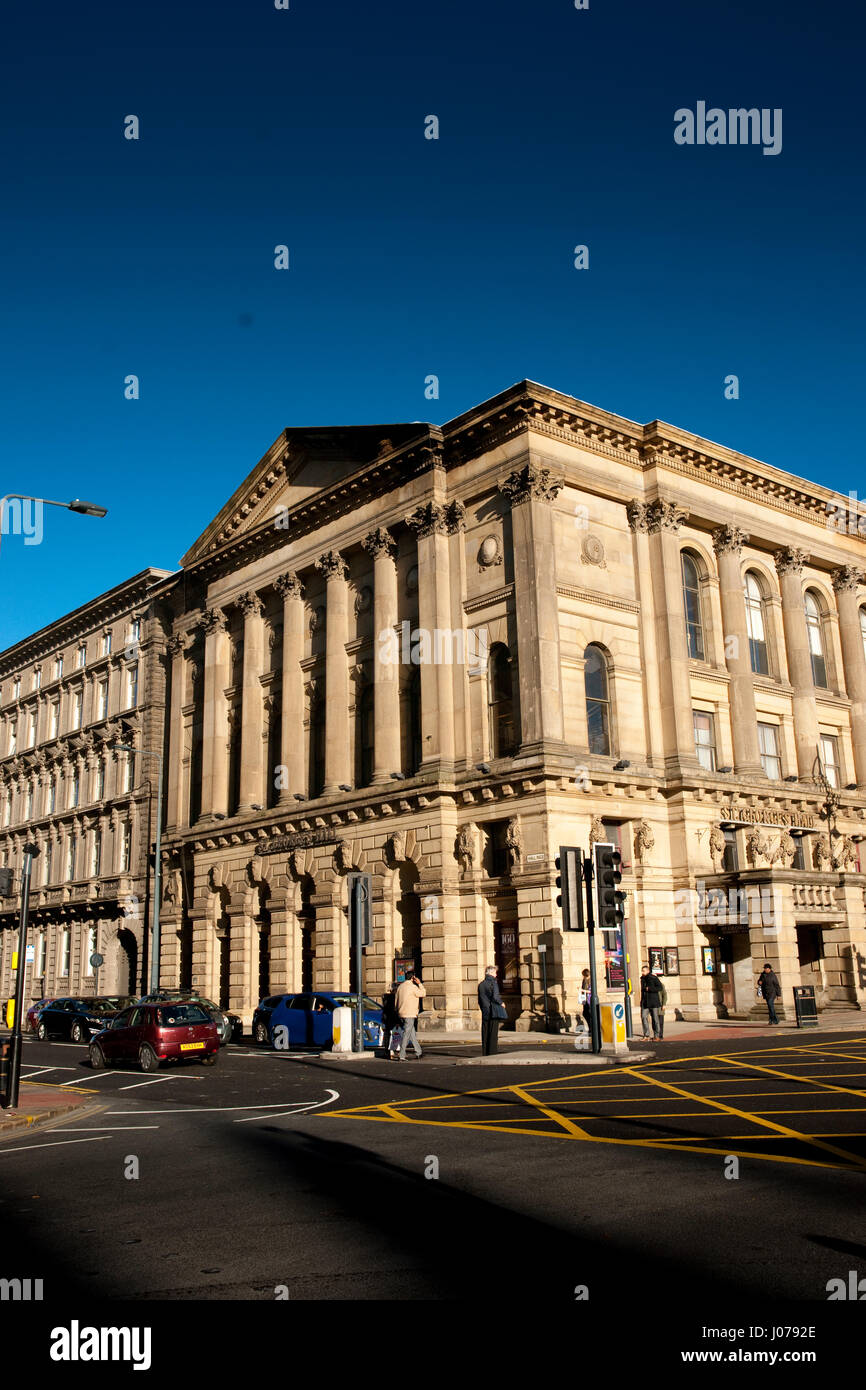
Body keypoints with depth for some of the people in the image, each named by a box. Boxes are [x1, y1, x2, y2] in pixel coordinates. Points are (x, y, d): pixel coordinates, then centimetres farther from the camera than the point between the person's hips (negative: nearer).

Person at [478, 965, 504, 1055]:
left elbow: (479, 1000, 14)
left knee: (485, 1035, 9)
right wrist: (501, 1003, -3)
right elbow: (495, 997, -20)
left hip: (485, 1014, 6)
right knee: (493, 1035, -2)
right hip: (493, 1013, -6)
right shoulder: (493, 983, -10)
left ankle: (484, 1054, 10)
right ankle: (492, 1054, -4)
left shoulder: (481, 984, 11)